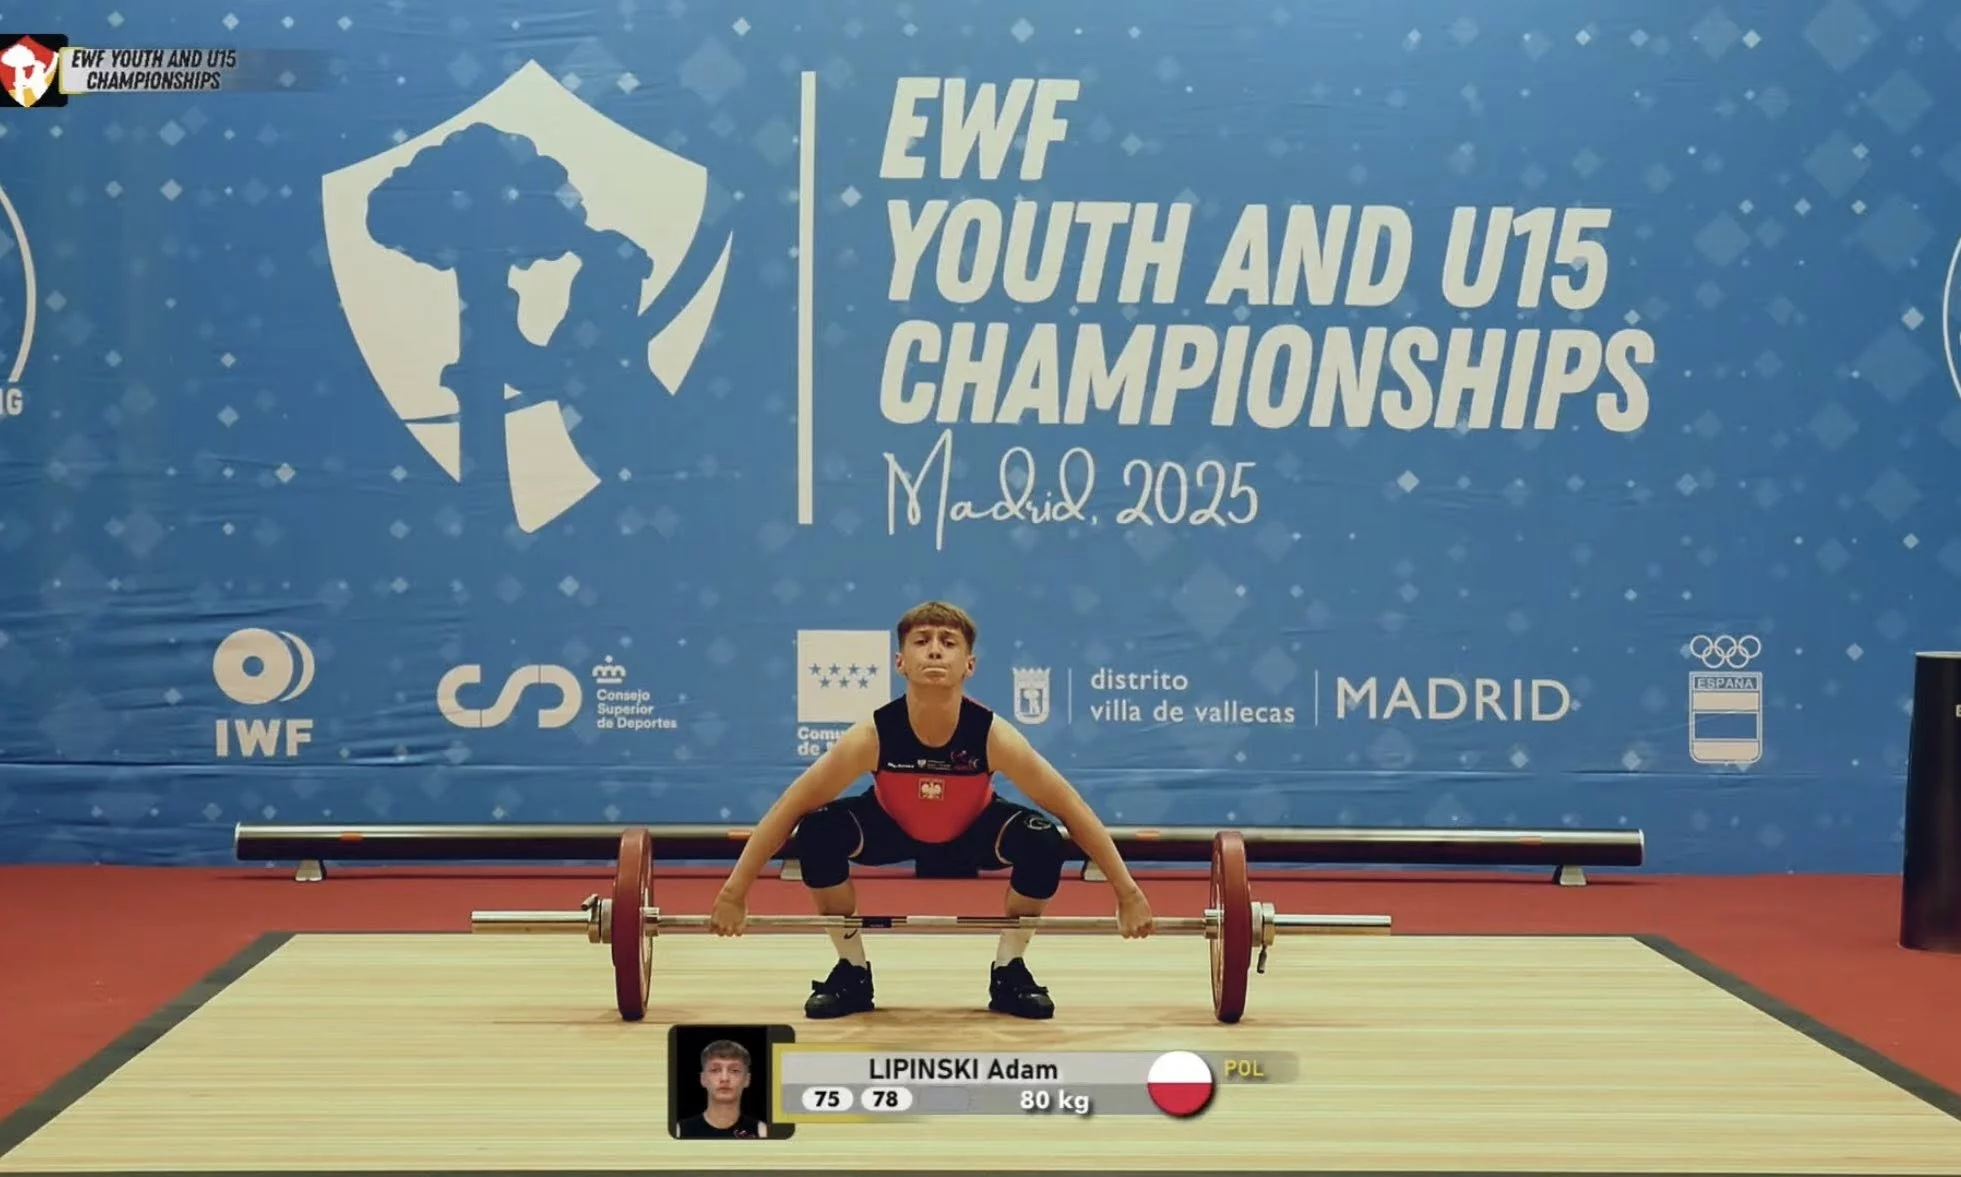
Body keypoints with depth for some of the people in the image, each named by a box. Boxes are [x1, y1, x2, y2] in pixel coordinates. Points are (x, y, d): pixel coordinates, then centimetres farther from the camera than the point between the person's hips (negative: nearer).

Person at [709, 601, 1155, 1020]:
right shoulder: (872, 735, -33)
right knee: (817, 833, -28)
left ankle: (1009, 971, -3)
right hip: (893, 829, 0)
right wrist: (734, 892, -25)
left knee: (1043, 843, -29)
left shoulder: (994, 736, -33)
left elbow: (1073, 809, -23)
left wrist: (1128, 892, -23)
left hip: (972, 832, 0)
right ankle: (852, 971, -5)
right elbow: (789, 809, -24)